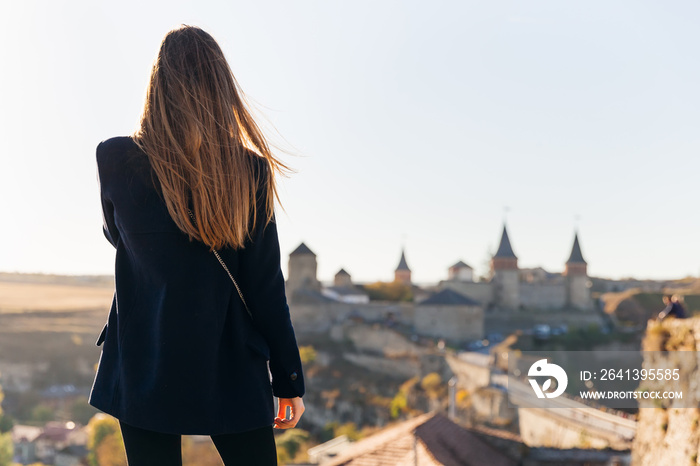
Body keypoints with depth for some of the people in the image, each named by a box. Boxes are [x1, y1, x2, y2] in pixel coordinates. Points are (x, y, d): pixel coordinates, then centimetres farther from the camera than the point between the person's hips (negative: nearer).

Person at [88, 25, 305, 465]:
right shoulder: (250, 172, -8)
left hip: (146, 370, 0)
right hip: (231, 370, 0)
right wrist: (290, 379, 3)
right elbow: (267, 288, -6)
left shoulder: (116, 160, -8)